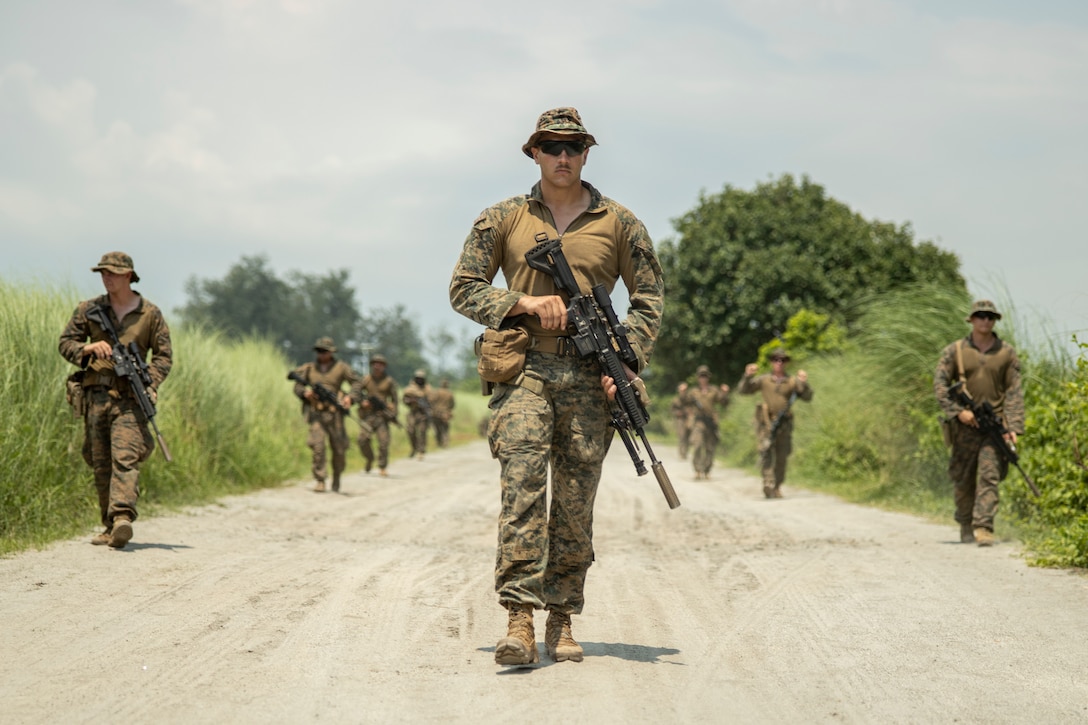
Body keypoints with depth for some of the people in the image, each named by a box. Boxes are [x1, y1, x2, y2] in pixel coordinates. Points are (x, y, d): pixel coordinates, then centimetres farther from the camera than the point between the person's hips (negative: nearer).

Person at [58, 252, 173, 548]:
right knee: (100, 464, 5)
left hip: (129, 399, -3)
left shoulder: (150, 314, 4)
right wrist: (88, 348, -10)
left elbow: (164, 356, 6)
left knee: (125, 458, -18)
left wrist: (151, 385, -10)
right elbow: (65, 343, 11)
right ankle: (110, 526, 13)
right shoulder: (88, 310, 10)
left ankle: (122, 518, -32)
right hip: (95, 395, 3)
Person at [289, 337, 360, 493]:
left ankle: (336, 478, 29)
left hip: (334, 413, 0)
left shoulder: (341, 367, 4)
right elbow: (297, 387, 13)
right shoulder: (309, 368, 9)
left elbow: (357, 383, 2)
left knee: (339, 448, 4)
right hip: (315, 413, 0)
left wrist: (350, 397, -15)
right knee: (317, 444, -16)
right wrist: (305, 392, -9)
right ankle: (319, 481, -10)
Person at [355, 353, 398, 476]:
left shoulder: (389, 381, 4)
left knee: (383, 441, -9)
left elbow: (394, 399, 8)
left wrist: (393, 413, -2)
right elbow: (357, 392, 12)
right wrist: (362, 401, -6)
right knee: (363, 439, -10)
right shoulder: (366, 379, 6)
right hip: (367, 414, 1)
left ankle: (383, 467, 2)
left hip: (382, 415, -1)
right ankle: (369, 459, 16)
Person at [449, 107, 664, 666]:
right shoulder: (502, 220, 8)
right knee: (522, 488, -15)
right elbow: (463, 288, 8)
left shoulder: (618, 224, 9)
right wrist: (526, 303, -7)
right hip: (523, 370, -1)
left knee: (576, 504, 3)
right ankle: (519, 622, -19)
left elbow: (649, 298, 11)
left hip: (589, 377, 1)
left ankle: (561, 622, 13)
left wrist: (626, 363, -2)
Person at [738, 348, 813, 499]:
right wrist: (747, 377, -16)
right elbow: (743, 390, 2)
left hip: (784, 424, 2)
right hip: (766, 422, -2)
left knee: (782, 457, 6)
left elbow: (807, 397, 4)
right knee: (766, 452, -18)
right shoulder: (763, 380, 7)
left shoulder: (793, 381, 9)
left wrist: (804, 383, -14)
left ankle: (777, 487, 20)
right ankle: (768, 485, -24)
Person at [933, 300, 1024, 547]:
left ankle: (984, 528, -15)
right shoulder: (955, 350, 4)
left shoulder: (1007, 353, 6)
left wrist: (1014, 428, -5)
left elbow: (1014, 392, 4)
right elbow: (939, 383, 0)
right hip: (965, 425, 1)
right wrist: (958, 411, -13)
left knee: (989, 477, -11)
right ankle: (966, 526, 24)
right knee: (963, 479, 7)